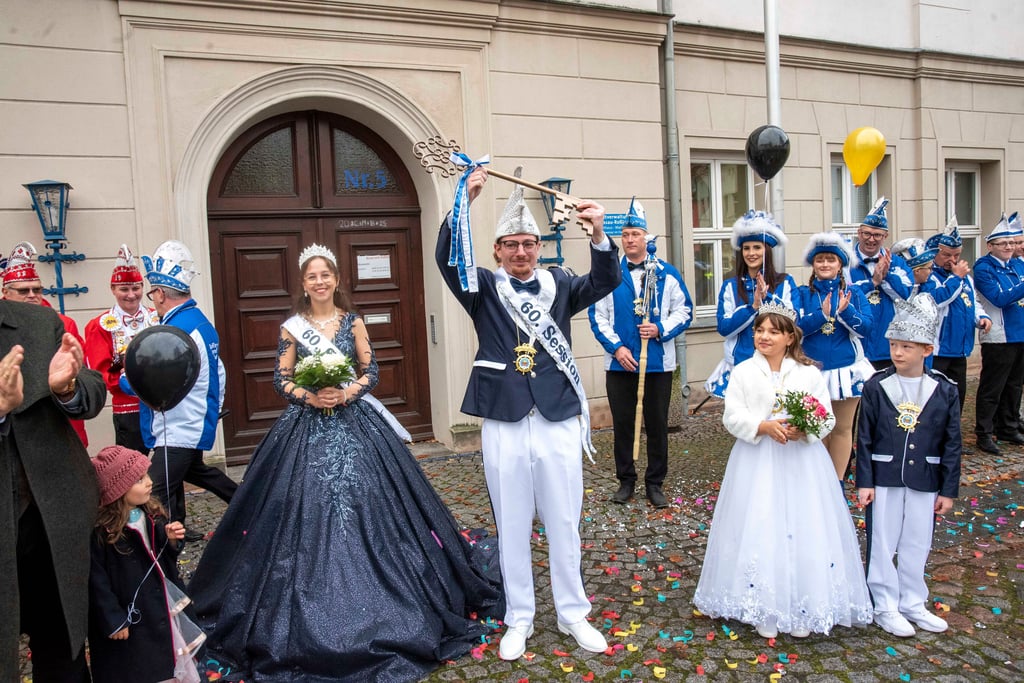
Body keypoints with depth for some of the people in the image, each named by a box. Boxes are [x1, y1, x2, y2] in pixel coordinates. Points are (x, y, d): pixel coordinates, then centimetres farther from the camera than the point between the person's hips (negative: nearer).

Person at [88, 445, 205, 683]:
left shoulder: (151, 512, 1)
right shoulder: (100, 530, -21)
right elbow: (97, 581, -17)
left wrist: (170, 540, -10)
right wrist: (113, 621, -16)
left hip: (161, 602, 6)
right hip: (130, 612, -6)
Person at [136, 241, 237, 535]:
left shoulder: (176, 329, -22)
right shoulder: (200, 320, 8)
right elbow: (218, 371, 15)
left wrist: (125, 378, -2)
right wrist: (213, 408, 23)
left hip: (178, 431, -11)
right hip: (193, 424, 11)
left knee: (158, 498, -7)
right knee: (194, 470, 29)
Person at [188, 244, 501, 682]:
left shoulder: (352, 321, 4)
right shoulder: (291, 327, 2)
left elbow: (371, 370, 3)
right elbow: (281, 379, 2)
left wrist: (347, 392, -15)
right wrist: (310, 397, -15)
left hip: (353, 422, 1)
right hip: (306, 428, 0)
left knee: (362, 503, 1)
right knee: (307, 509, 0)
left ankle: (365, 595, 18)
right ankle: (310, 608, 15)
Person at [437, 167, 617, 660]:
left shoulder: (559, 285, 6)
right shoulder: (484, 288, 3)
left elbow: (606, 281, -8)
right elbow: (448, 257, -13)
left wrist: (599, 235, -26)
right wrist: (465, 201, -26)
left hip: (559, 420, 1)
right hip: (503, 424, 0)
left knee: (564, 525, 12)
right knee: (512, 527, 12)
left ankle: (572, 613, 31)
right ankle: (519, 619, 29)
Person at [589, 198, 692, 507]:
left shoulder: (667, 273, 3)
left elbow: (683, 310, 4)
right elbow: (598, 316, 0)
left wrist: (660, 329, -13)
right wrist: (616, 348, -10)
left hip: (659, 363, 0)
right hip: (620, 363, 0)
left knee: (657, 424, 8)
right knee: (622, 423, 9)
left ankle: (655, 482, 22)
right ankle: (626, 480, 23)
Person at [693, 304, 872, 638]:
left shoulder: (809, 373, 2)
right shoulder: (743, 372, 1)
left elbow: (826, 418, -1)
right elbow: (732, 417, -5)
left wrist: (804, 430, -21)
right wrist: (764, 426, -20)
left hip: (801, 463, 1)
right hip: (757, 462, 0)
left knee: (803, 533, 3)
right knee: (759, 533, 2)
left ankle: (802, 609, 19)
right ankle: (763, 610, 15)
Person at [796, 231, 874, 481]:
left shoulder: (853, 293, 3)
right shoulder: (803, 293, 1)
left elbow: (866, 329, -7)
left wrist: (845, 311, -22)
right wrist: (822, 314, -23)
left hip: (846, 369, 1)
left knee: (842, 428, 9)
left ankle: (837, 481, 22)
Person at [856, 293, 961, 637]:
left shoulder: (944, 391, -3)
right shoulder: (876, 387, -7)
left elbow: (951, 444, 2)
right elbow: (864, 438, -3)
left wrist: (948, 489, 2)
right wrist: (864, 482, -5)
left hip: (924, 481, 2)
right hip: (884, 478, -1)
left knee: (917, 544, 13)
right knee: (882, 544, 6)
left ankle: (912, 603, 31)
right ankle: (885, 606, 20)